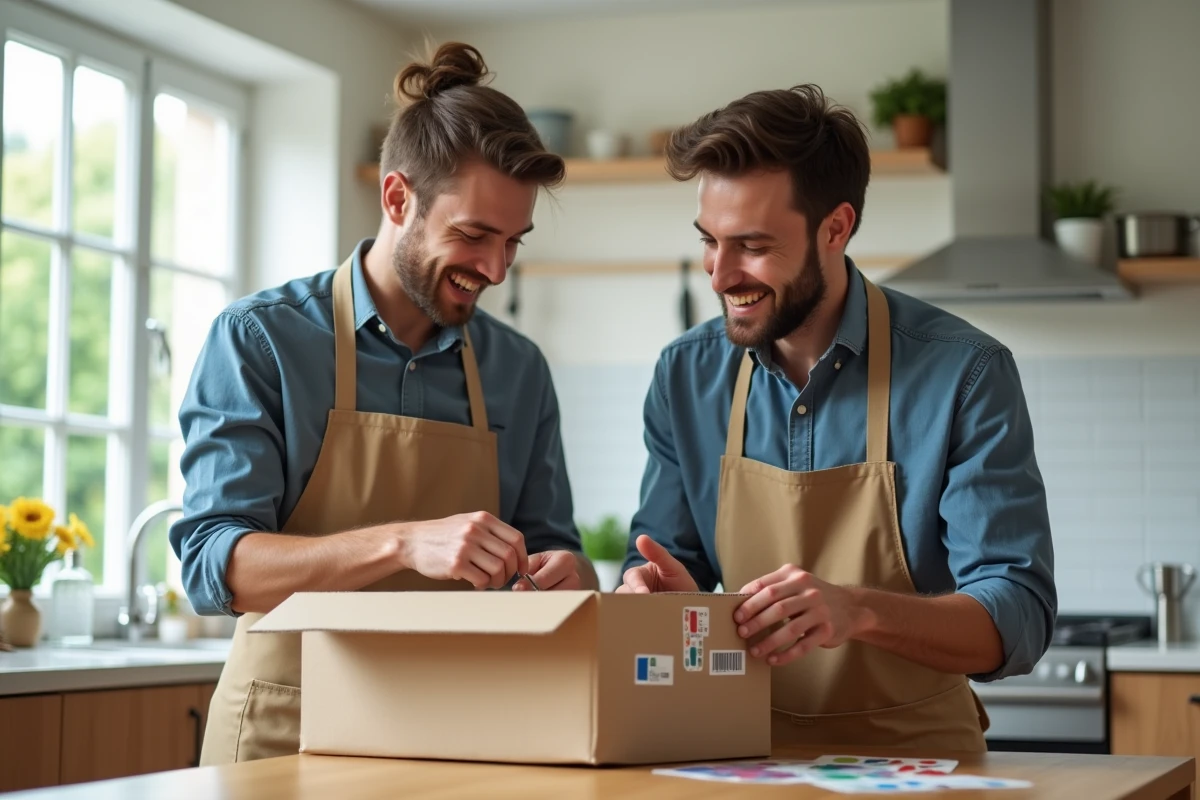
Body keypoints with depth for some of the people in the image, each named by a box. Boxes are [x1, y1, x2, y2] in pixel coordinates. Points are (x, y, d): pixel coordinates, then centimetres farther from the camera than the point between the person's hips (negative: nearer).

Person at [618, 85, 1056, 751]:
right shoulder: (686, 376, 4)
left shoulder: (965, 374, -8)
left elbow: (1018, 619, -12)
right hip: (749, 760, 4)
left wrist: (858, 611, -30)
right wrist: (660, 595, -12)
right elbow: (658, 565, 13)